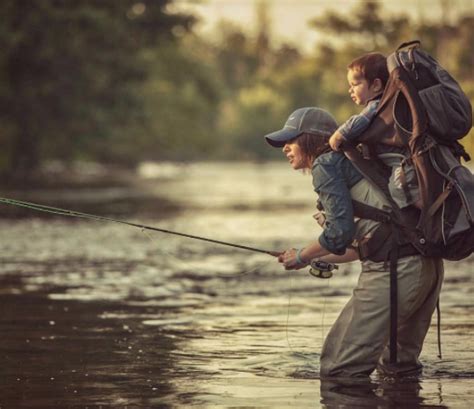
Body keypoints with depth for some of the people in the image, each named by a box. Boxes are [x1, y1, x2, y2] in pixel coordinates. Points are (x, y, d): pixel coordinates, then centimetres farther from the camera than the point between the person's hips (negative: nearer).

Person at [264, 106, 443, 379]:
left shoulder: (325, 164, -1)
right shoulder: (350, 161, 26)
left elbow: (340, 231, -11)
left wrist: (302, 256, 6)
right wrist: (321, 258, 25)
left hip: (393, 270, -10)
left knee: (340, 369, -4)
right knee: (399, 367, 22)